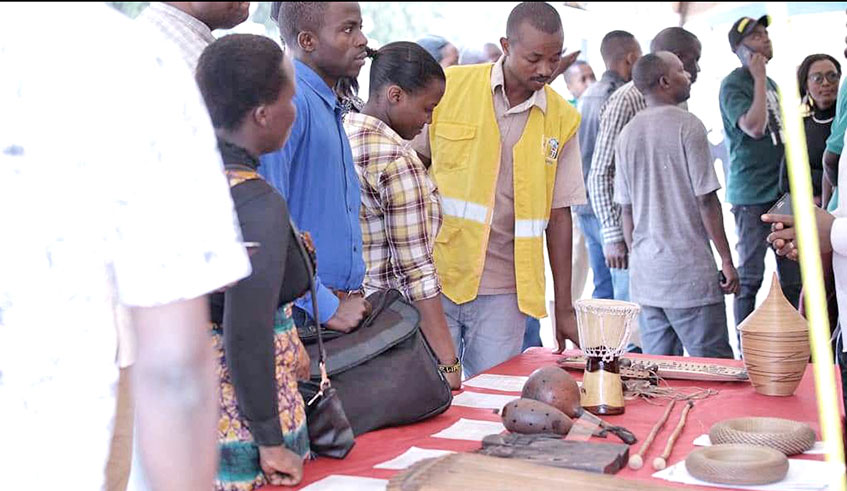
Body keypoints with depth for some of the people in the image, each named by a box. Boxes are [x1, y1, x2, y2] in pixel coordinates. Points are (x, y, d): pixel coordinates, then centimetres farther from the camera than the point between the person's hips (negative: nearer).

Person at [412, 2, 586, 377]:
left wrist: (564, 307, 8)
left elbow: (559, 213, 8)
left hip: (504, 293, 2)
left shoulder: (561, 119, 3)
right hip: (434, 279, -1)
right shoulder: (449, 87, -3)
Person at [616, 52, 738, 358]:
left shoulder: (628, 133, 9)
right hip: (689, 270, -7)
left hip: (644, 274, 7)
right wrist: (727, 260, -5)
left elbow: (626, 209, 12)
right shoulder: (687, 125, -9)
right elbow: (706, 200, -11)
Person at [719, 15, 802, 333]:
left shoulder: (770, 83, 15)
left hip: (781, 190, 8)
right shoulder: (734, 84, -9)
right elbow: (755, 127, -23)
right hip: (752, 195, -8)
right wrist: (760, 78, -16)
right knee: (750, 276, -1)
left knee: (792, 274, 12)